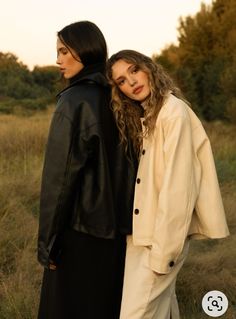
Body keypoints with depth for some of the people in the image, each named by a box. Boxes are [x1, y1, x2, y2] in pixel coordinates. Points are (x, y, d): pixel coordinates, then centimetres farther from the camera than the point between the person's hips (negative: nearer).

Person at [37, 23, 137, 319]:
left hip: (79, 225, -8)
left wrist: (48, 240, -13)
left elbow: (61, 174, -20)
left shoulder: (74, 101, -18)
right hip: (114, 223, 8)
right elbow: (125, 163, 10)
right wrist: (120, 214, 17)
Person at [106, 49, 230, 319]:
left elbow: (177, 186, -21)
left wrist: (163, 249, -20)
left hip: (163, 234, -8)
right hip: (145, 230, 8)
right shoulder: (143, 117, 12)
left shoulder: (174, 112, -16)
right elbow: (146, 180, 8)